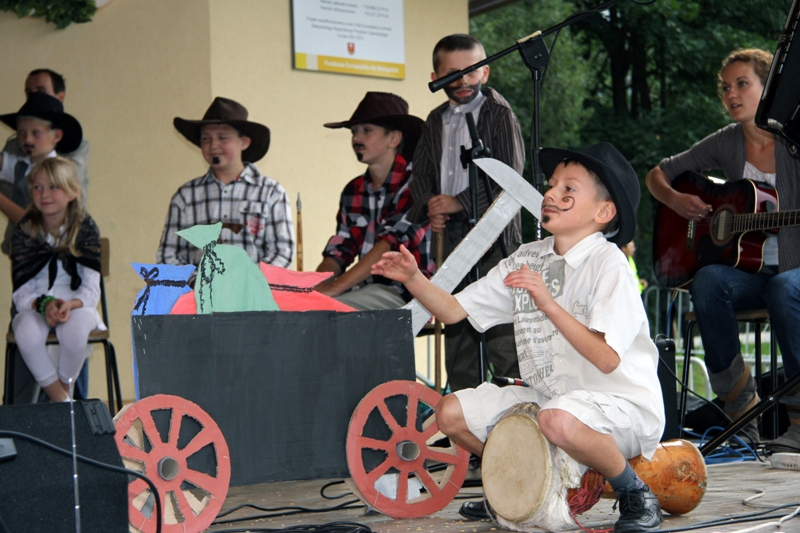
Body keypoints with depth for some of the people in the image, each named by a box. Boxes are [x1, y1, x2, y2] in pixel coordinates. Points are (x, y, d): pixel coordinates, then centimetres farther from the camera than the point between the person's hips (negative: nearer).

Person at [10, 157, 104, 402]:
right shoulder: (25, 232, -2)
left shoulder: (86, 228, -5)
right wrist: (44, 305, -24)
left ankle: (63, 389, -7)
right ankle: (62, 401, -17)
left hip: (77, 305, -1)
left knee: (75, 333, -35)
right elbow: (21, 292, -3)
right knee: (27, 335, -33)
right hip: (35, 305, 1)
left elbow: (91, 290, -7)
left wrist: (70, 304, -29)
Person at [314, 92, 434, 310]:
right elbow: (339, 250, 10)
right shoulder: (353, 191, 14)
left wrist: (334, 287, -24)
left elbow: (392, 243, -19)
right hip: (365, 289, 7)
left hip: (405, 292, -6)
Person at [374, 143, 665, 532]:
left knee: (558, 420, -39)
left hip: (621, 404, -7)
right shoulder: (527, 259, 6)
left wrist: (548, 304, -29)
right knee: (452, 413, -1)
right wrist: (413, 279, -12)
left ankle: (635, 494, -11)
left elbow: (606, 359, -26)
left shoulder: (607, 263, -15)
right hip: (551, 396, 7)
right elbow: (453, 310, 5)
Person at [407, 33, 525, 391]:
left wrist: (460, 202, -13)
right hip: (452, 239, 6)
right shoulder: (435, 121, 17)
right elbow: (420, 176, 18)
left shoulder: (499, 114, -2)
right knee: (457, 333, 9)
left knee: (501, 339, -12)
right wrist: (430, 209, -2)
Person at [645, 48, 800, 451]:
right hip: (747, 270, 3)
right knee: (707, 280, -32)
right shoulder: (726, 143, 9)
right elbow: (658, 174, 18)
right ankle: (741, 405, -21)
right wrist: (675, 199, -3)